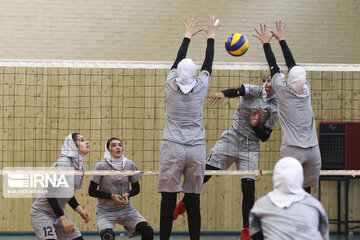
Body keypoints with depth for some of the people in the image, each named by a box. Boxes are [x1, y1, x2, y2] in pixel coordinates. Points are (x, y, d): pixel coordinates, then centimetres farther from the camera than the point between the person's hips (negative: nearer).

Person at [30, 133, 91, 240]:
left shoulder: (80, 166, 5)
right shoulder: (63, 163, -22)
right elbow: (50, 193, -25)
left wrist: (79, 210, 3)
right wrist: (63, 218, -26)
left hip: (58, 213, 9)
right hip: (42, 213, -9)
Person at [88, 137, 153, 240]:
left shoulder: (130, 165, 0)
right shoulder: (101, 166, -10)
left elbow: (136, 188, 12)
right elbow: (92, 191, -5)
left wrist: (127, 194, -11)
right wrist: (112, 196, -16)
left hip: (125, 209, 3)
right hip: (106, 211, -3)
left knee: (148, 231, -15)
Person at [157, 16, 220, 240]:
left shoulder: (171, 85, -3)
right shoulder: (200, 87, -2)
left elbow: (178, 61, 15)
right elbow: (208, 64, 14)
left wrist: (188, 36, 28)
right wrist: (210, 36, 27)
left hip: (172, 149, -1)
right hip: (196, 149, 1)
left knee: (168, 201, -2)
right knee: (194, 202, 4)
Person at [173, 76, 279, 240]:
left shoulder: (274, 109, 1)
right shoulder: (254, 91, -2)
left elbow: (264, 137, 3)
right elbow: (237, 91, -26)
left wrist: (256, 125, -18)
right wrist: (223, 93, -48)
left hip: (250, 148, 1)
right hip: (231, 139, -1)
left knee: (249, 189, -6)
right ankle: (183, 204, 13)